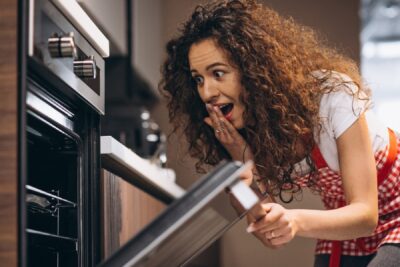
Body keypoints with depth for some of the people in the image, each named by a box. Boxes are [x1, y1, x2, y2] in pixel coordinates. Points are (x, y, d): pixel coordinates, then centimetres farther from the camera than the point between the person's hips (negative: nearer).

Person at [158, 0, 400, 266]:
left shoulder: (333, 95, -26)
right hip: (345, 233, 5)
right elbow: (271, 236, -14)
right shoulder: (242, 132, -11)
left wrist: (296, 221, -45)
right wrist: (241, 159, -27)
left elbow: (366, 214, -27)